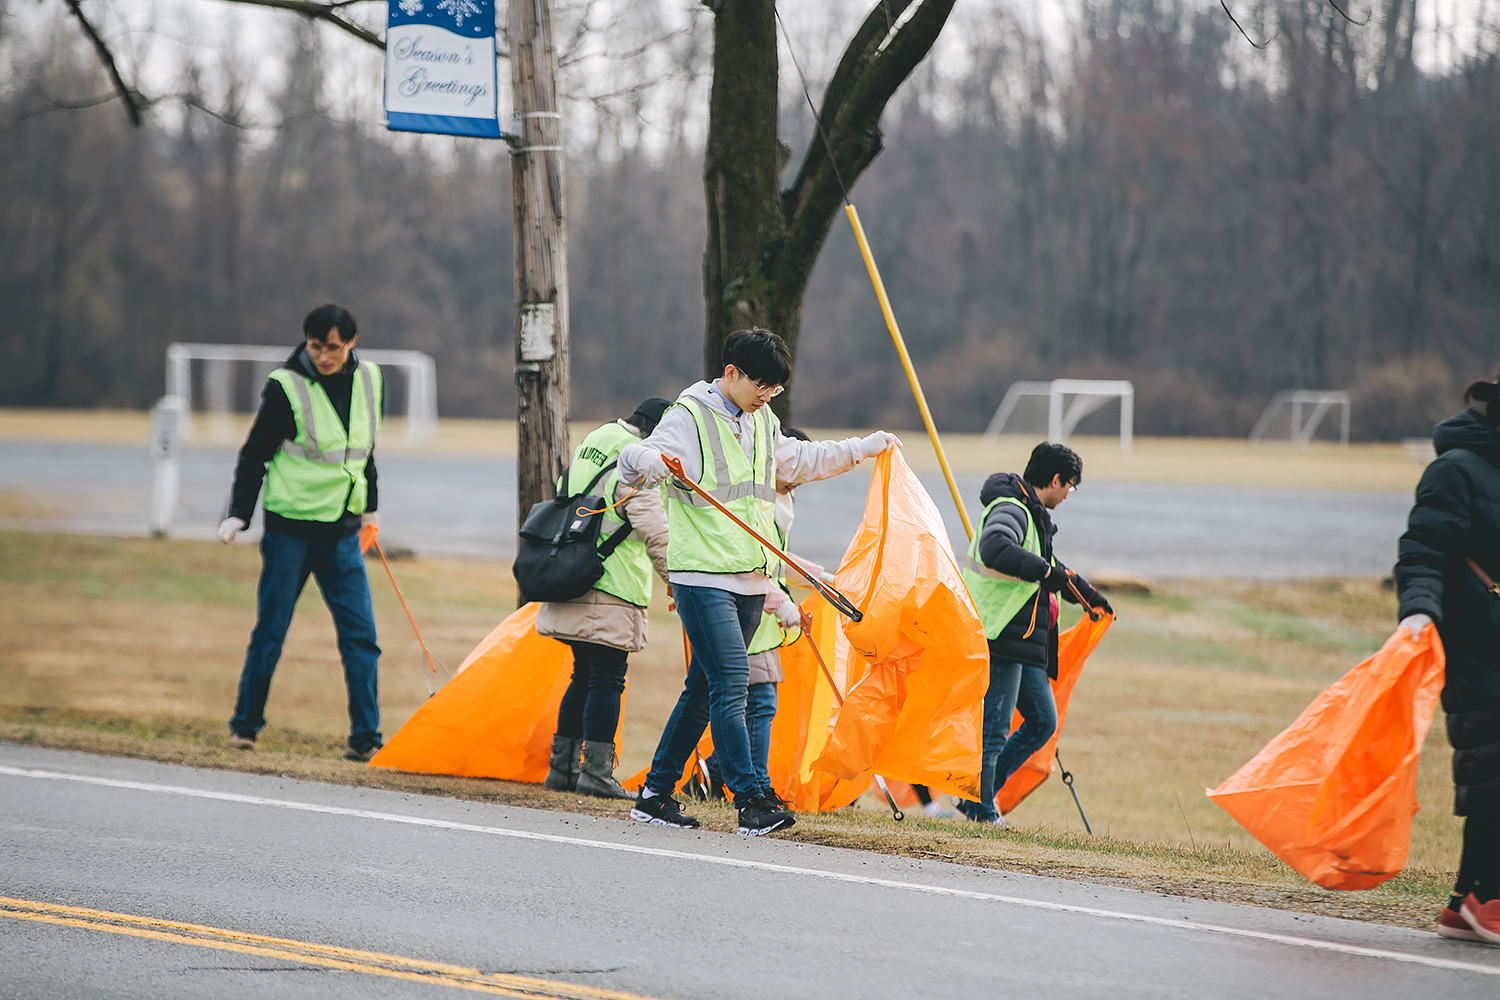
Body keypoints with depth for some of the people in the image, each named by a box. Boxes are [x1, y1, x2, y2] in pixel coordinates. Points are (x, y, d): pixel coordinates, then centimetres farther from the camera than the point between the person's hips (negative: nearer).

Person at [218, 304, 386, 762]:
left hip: (342, 533, 4)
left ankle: (364, 737, 0)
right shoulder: (286, 387, -10)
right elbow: (255, 453, -4)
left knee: (361, 633, -3)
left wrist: (369, 506, 26)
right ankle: (245, 725, 16)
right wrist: (239, 514, -9)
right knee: (270, 631, 2)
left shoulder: (369, 381, 5)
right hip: (290, 529, -4)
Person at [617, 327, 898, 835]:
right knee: (731, 683, -15)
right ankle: (751, 801, -17)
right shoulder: (690, 417, -7)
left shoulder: (762, 422, 17)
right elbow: (634, 460, -21)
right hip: (703, 576, -8)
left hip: (750, 579, 8)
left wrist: (865, 447, 41)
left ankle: (656, 793, 16)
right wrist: (651, 460, -44)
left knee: (705, 689, 10)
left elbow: (800, 459, 36)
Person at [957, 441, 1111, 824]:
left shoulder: (1034, 515, 20)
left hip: (1024, 641, 11)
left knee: (1043, 721, 12)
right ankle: (981, 811, 2)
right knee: (994, 728, -6)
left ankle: (977, 796, 16)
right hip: (1000, 636, -11)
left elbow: (1050, 570, 38)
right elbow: (994, 548, -35)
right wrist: (1045, 571, -30)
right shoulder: (1011, 510, -13)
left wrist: (1088, 595, 50)